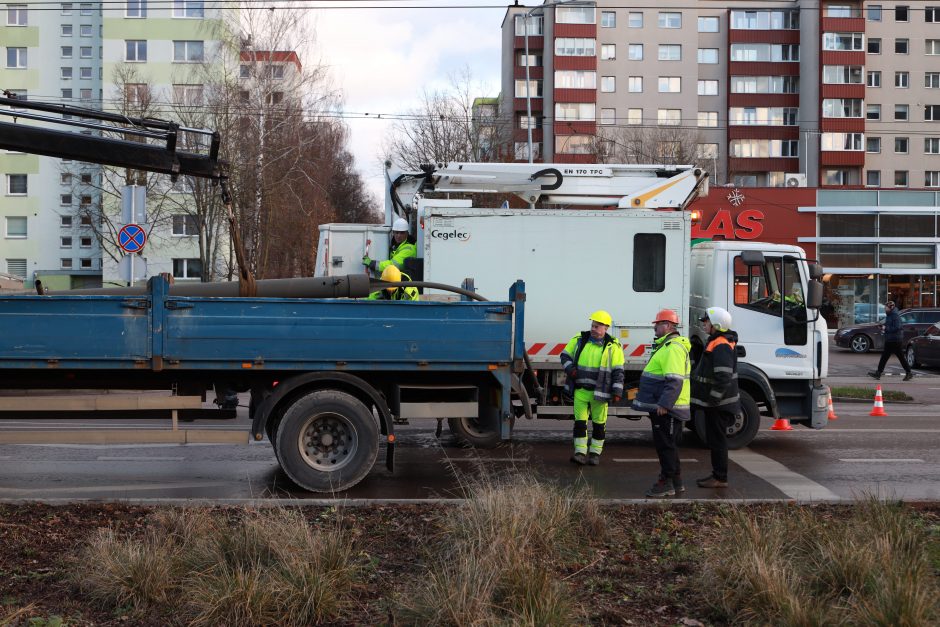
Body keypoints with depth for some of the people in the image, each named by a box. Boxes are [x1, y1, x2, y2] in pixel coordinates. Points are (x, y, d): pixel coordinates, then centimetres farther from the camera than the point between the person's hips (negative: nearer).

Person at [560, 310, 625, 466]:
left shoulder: (613, 346, -5)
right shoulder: (579, 340, 3)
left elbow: (618, 371, -4)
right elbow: (565, 356, 13)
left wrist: (617, 392, -10)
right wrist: (569, 368, -6)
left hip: (599, 393, -2)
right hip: (580, 390, 2)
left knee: (599, 423, 8)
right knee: (580, 422, -2)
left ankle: (595, 453, 19)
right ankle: (580, 453, 2)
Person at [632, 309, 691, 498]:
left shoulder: (673, 348, -18)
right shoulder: (665, 345, 18)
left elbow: (674, 381, -26)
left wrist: (664, 404, -29)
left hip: (666, 409, -11)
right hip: (662, 407, 11)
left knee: (665, 445, -4)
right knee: (669, 445, 17)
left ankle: (666, 483, 2)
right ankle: (676, 482, 25)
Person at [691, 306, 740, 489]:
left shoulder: (721, 347, -21)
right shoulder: (715, 342, 14)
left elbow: (723, 378, -27)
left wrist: (713, 399, -23)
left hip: (718, 404, -11)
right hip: (714, 402, 11)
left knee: (717, 440, -4)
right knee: (714, 439, 16)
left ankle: (720, 478, 1)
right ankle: (717, 474, 25)